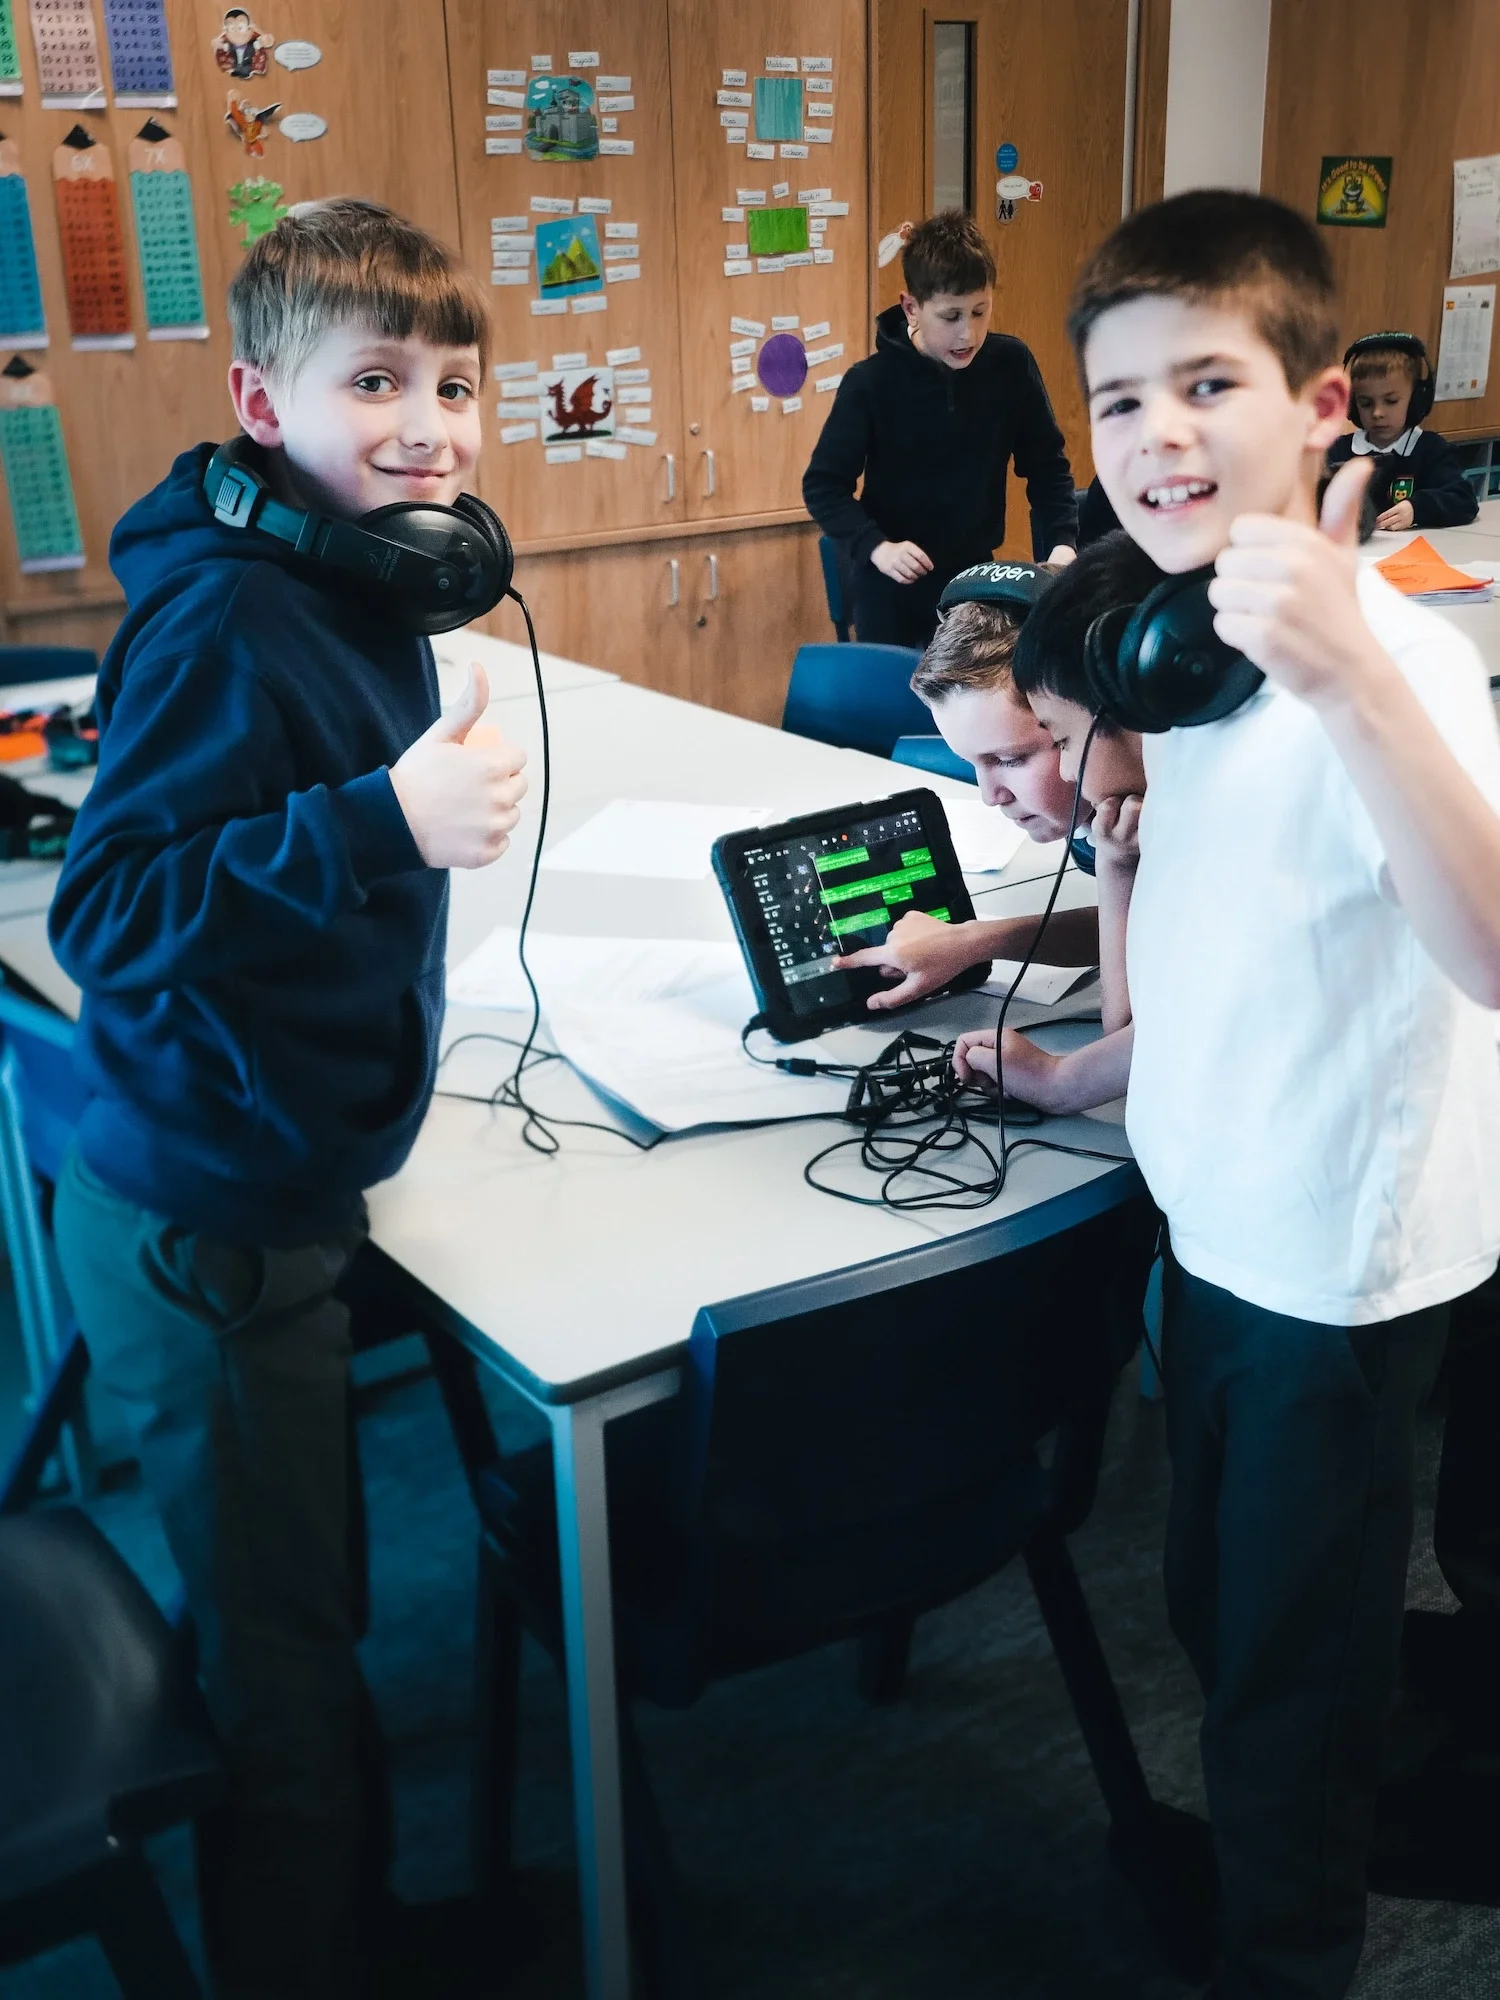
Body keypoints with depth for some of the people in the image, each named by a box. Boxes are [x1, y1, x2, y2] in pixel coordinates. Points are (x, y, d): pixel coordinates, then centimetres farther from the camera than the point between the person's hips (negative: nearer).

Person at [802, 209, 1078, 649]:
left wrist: (1060, 542, -13)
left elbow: (1046, 464, 2)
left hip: (975, 579, 2)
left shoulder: (1011, 363, -7)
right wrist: (875, 547, -24)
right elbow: (823, 485, -9)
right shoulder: (871, 382, -14)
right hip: (890, 588, -2)